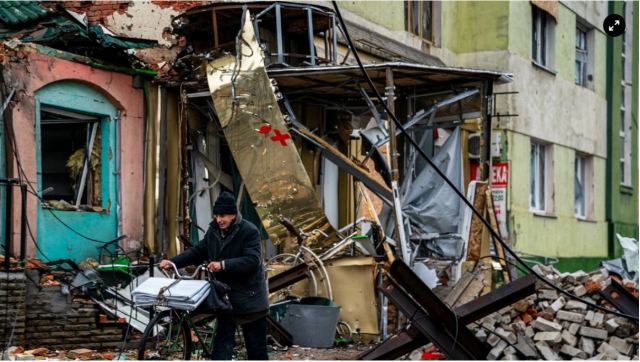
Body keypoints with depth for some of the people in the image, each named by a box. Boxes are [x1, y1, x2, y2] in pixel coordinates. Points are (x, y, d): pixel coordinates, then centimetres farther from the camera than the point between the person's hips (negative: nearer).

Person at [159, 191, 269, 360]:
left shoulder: (249, 231, -16)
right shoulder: (213, 231, 4)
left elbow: (252, 260, -26)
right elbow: (197, 252, 10)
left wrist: (224, 265, -35)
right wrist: (173, 262, -2)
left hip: (250, 297, -5)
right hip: (225, 296, 5)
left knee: (256, 346, 6)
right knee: (223, 343, 3)